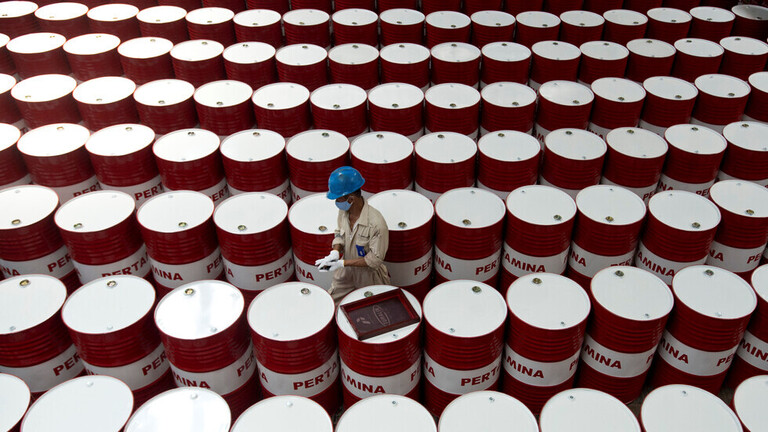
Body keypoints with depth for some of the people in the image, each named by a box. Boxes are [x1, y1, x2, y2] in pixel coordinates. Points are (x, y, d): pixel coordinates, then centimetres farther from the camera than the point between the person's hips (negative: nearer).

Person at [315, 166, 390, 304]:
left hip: (369, 276, -5)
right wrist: (335, 252, -17)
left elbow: (375, 260, -25)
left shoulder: (376, 224, -34)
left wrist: (342, 263, -27)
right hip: (346, 272, 6)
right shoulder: (343, 210, -13)